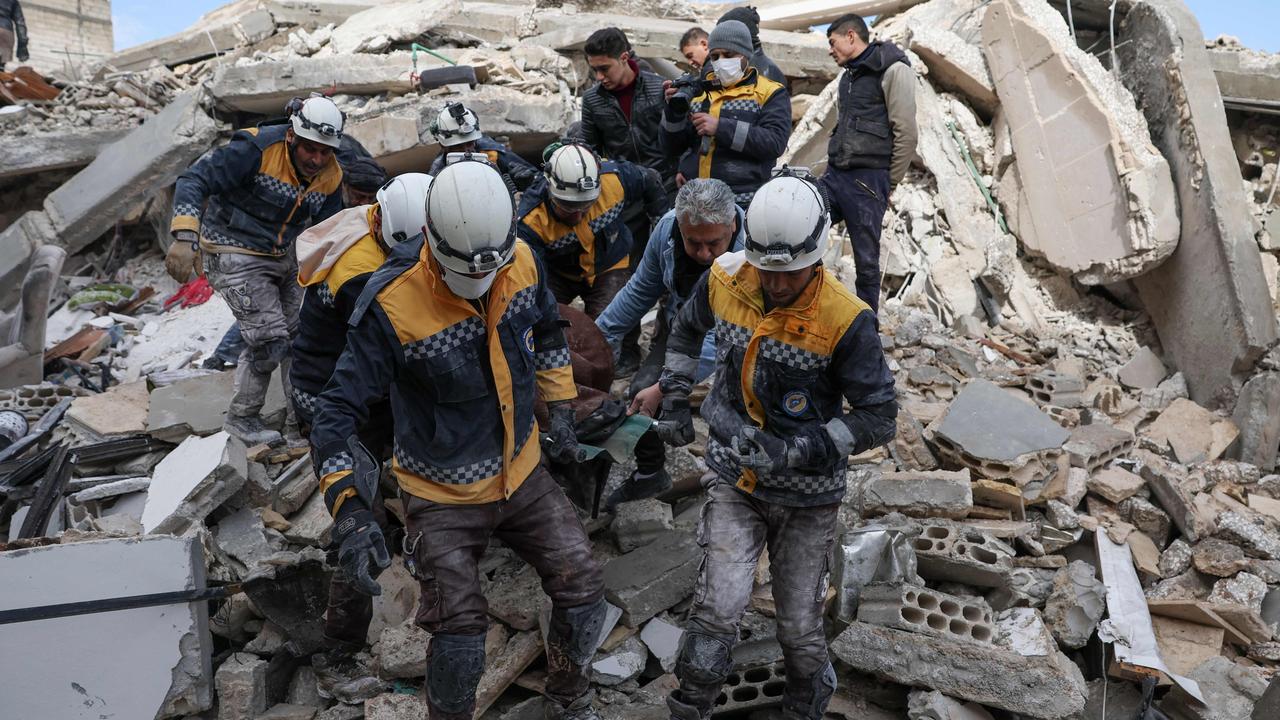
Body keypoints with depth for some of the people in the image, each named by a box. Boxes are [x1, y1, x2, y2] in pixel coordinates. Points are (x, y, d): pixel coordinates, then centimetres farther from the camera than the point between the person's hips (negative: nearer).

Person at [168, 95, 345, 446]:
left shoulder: (331, 177, -3)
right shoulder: (255, 150, -23)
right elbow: (194, 180, -23)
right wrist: (185, 237, -35)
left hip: (282, 258, 7)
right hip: (235, 257, -7)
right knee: (270, 342, -11)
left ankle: (303, 424, 21)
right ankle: (242, 418, 12)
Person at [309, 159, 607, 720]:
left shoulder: (521, 260, -10)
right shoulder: (393, 304, -27)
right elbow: (339, 410, -24)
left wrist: (560, 409, 13)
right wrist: (350, 511, -33)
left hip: (522, 475, 5)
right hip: (443, 498, -4)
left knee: (584, 596, 5)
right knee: (461, 641, -9)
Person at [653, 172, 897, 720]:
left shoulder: (845, 320, -23)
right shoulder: (725, 278, -10)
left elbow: (878, 418, -17)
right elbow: (687, 328, 13)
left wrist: (795, 451, -25)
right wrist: (674, 398, 7)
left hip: (808, 496, -2)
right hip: (733, 479, 2)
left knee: (798, 625, 11)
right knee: (718, 608, -9)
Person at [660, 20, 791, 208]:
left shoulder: (770, 93, 6)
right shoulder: (699, 91, 17)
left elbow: (775, 142, -12)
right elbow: (672, 149, 13)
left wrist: (721, 128, -18)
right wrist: (674, 111, -5)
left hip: (744, 203, -4)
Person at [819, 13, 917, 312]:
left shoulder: (893, 70, -6)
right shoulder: (849, 75, 19)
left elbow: (906, 133, -9)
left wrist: (889, 184, -6)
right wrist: (834, 169, 13)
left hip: (867, 181, -8)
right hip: (834, 176, 8)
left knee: (866, 261, -2)